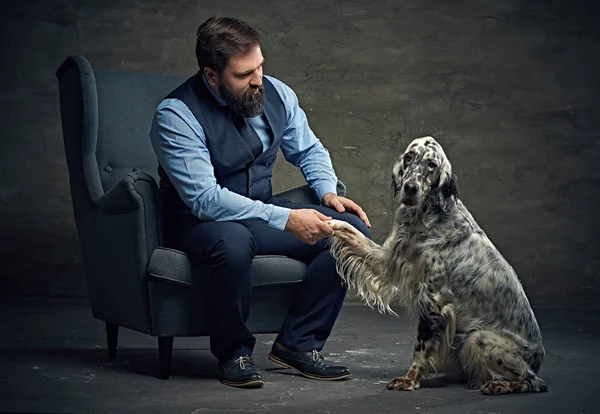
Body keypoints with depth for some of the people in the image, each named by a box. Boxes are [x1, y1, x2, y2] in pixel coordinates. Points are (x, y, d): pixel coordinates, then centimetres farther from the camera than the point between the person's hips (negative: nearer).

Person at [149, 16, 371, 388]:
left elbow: (309, 149, 14)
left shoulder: (276, 93, -2)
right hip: (199, 221, -6)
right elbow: (204, 198, -28)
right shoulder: (176, 116, -20)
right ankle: (234, 352, -14)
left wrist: (328, 191, -7)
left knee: (354, 229, -12)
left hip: (263, 212, 6)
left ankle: (298, 343, -6)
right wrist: (286, 219, -33)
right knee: (232, 242, -41)